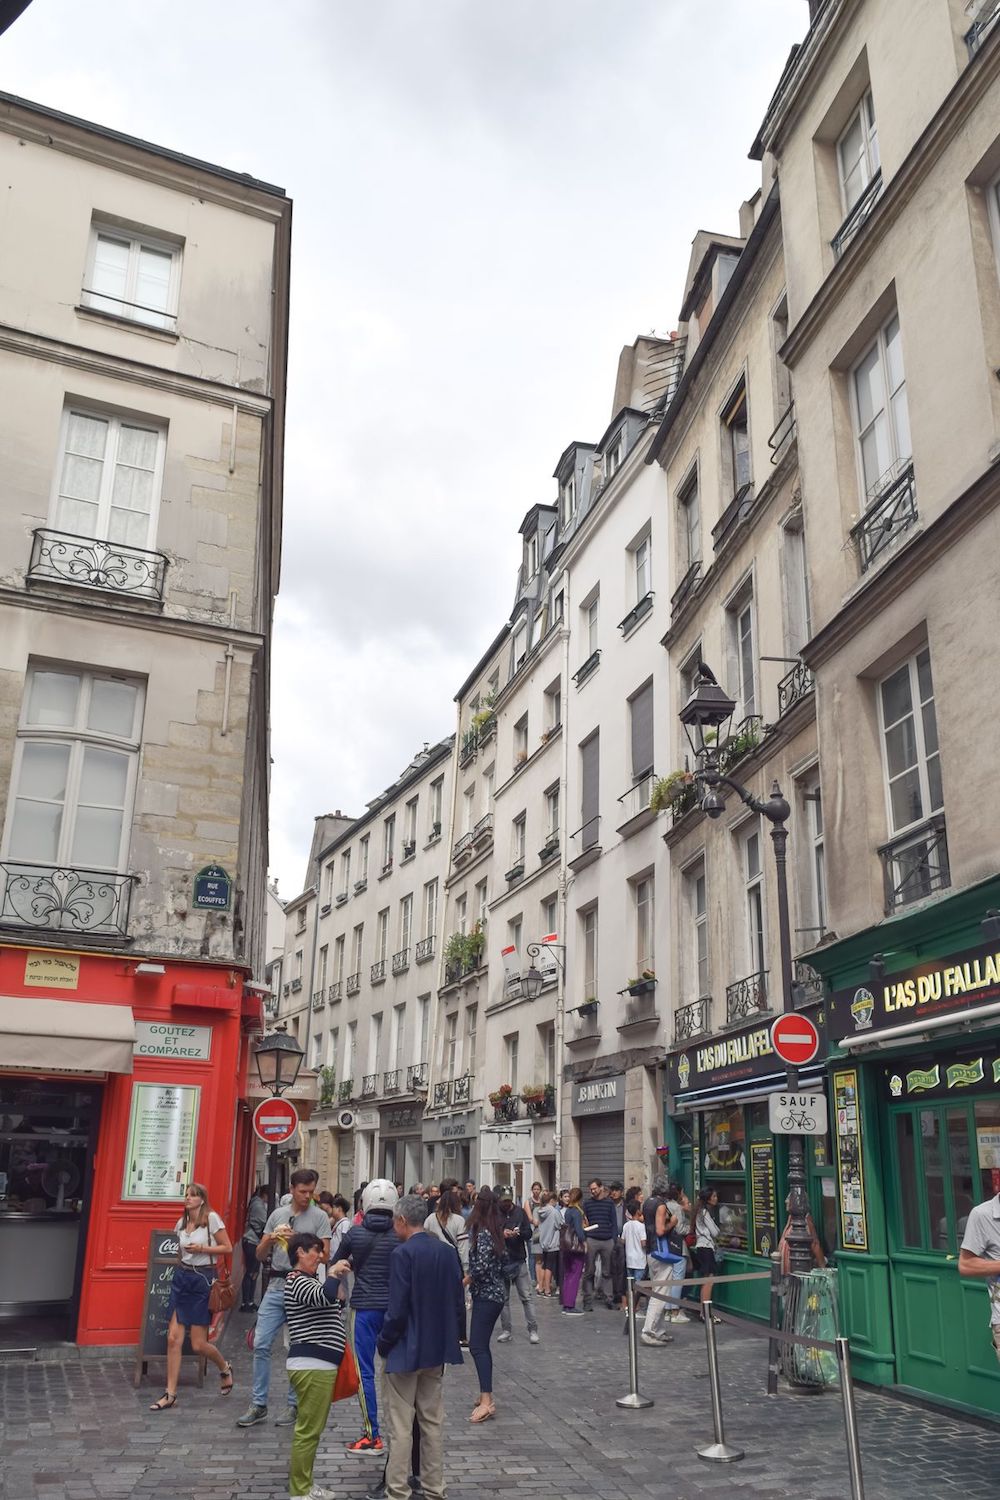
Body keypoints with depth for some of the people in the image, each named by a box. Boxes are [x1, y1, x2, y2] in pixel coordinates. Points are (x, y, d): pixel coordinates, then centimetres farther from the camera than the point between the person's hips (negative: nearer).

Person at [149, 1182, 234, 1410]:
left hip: (203, 1279, -5)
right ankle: (170, 1395, 7)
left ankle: (224, 1369, 28)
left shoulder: (211, 1218, -8)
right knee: (173, 1339, -2)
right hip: (182, 1277, 5)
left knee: (198, 1344, -1)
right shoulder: (181, 1223, 8)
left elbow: (228, 1248, -8)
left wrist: (202, 1249, -15)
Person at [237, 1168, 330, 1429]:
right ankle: (258, 1405, 12)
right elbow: (260, 1255, 12)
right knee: (261, 1344, 2)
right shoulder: (277, 1214, 10)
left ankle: (294, 1405, 16)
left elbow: (323, 1255, -8)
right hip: (276, 1285, 4)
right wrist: (270, 1239, -9)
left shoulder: (319, 1216, -1)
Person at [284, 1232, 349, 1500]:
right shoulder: (297, 1280, -13)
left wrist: (339, 1296, 8)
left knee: (311, 1428, 18)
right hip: (311, 1365, -11)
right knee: (308, 1430, -5)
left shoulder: (308, 1280, 20)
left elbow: (328, 1305, 23)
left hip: (317, 1364, 11)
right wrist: (334, 1274, -15)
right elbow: (324, 1297, -31)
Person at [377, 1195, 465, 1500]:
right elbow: (459, 1303, 5)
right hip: (438, 1349, 6)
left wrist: (383, 1344, -5)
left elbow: (397, 1310, -19)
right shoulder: (447, 1251, 0)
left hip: (406, 1350, -6)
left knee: (400, 1427, 5)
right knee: (433, 1422, 16)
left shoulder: (403, 1254, -19)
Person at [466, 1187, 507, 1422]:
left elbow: (481, 1267, -24)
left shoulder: (482, 1233, -17)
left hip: (486, 1295, -9)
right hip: (494, 1293, 9)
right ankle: (486, 1395, 21)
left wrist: (465, 1281, -8)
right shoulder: (496, 1231, 9)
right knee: (482, 1345, 16)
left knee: (477, 1346, -9)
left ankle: (487, 1402, -13)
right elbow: (504, 1259, 14)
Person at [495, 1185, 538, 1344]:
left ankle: (533, 1330, 7)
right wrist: (501, 1234, -23)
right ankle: (506, 1331, 19)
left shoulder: (520, 1212, 2)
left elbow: (528, 1233, 1)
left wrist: (519, 1233, -20)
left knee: (526, 1297, 1)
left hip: (519, 1260, 0)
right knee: (504, 1298, 9)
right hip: (501, 1261, 0)